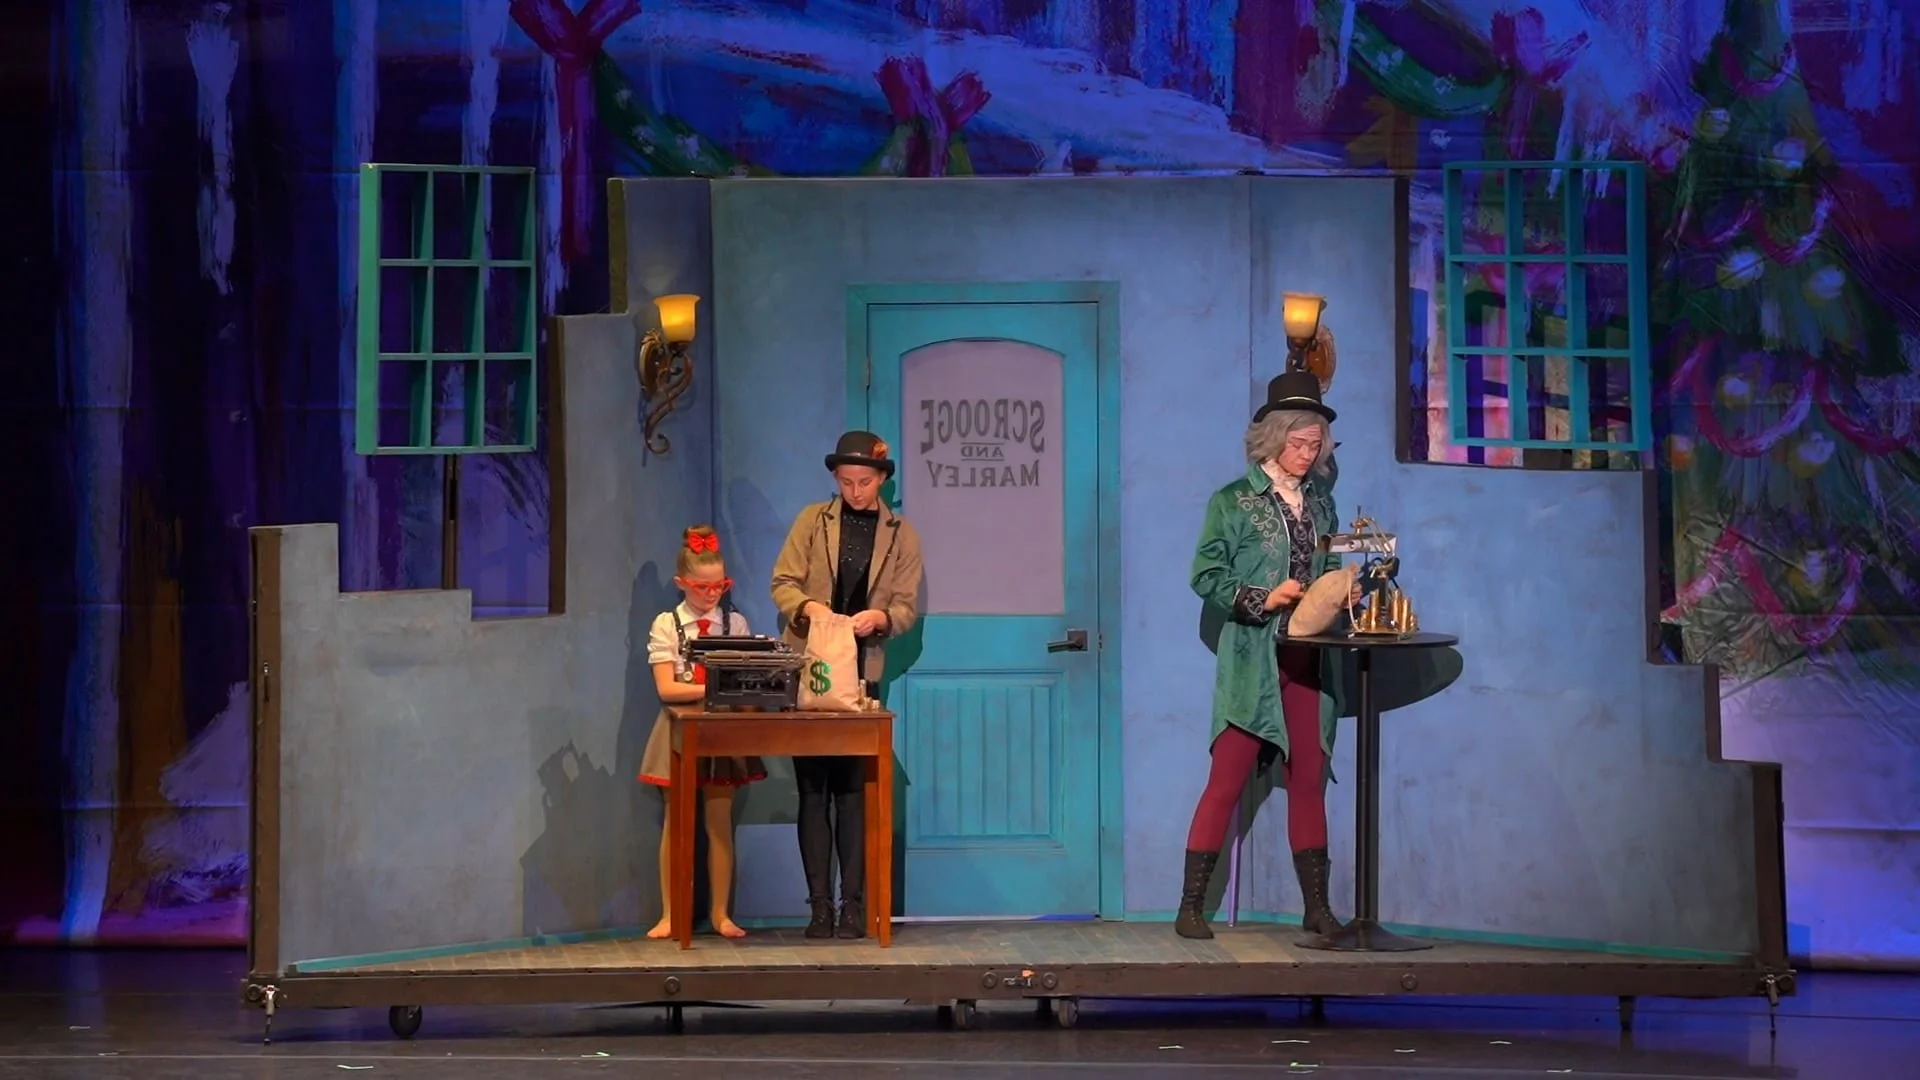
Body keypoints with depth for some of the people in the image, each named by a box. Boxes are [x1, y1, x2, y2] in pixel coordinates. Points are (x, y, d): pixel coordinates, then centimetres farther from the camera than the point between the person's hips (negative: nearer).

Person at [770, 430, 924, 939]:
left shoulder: (901, 535, 6)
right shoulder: (812, 521, 5)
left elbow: (907, 607, 3)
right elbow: (783, 583, 1)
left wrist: (880, 618, -19)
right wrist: (808, 606, -20)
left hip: (861, 673, 0)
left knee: (853, 791, 0)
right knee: (813, 791, 1)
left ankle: (854, 906, 4)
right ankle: (819, 906, 3)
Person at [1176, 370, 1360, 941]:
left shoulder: (1319, 500, 13)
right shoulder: (1234, 502, -2)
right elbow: (1206, 576, -6)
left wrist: (1343, 591, -1)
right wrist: (1264, 599, -17)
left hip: (1308, 660, 5)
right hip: (1254, 661, -5)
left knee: (1308, 781, 7)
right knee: (1227, 780, -5)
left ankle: (1317, 907, 11)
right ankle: (1191, 906, -1)